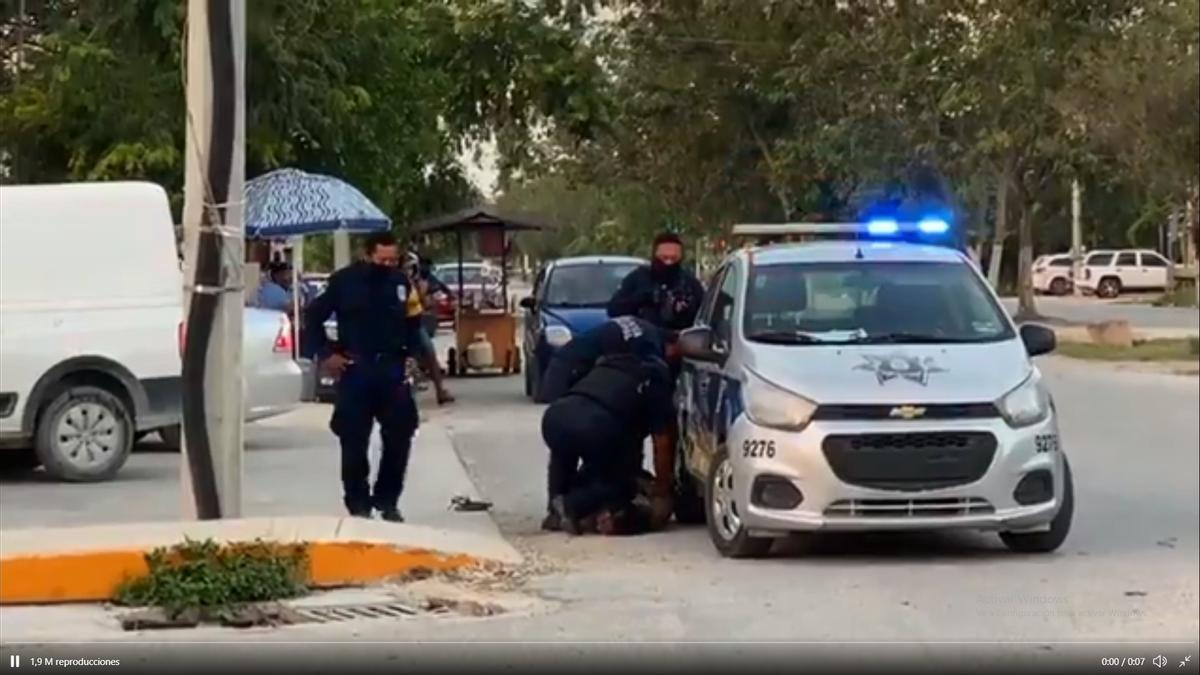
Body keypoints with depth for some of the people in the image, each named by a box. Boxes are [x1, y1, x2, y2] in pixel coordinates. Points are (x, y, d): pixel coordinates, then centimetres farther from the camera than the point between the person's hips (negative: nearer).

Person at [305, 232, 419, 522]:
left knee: (399, 437, 4)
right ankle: (359, 505, 11)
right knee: (354, 441, 2)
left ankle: (387, 501, 20)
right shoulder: (345, 280, -4)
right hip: (356, 370, -3)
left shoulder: (401, 281, 4)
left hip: (393, 369, 3)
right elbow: (315, 315, 3)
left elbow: (412, 321, 16)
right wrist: (326, 353, -2)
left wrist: (410, 351, 3)